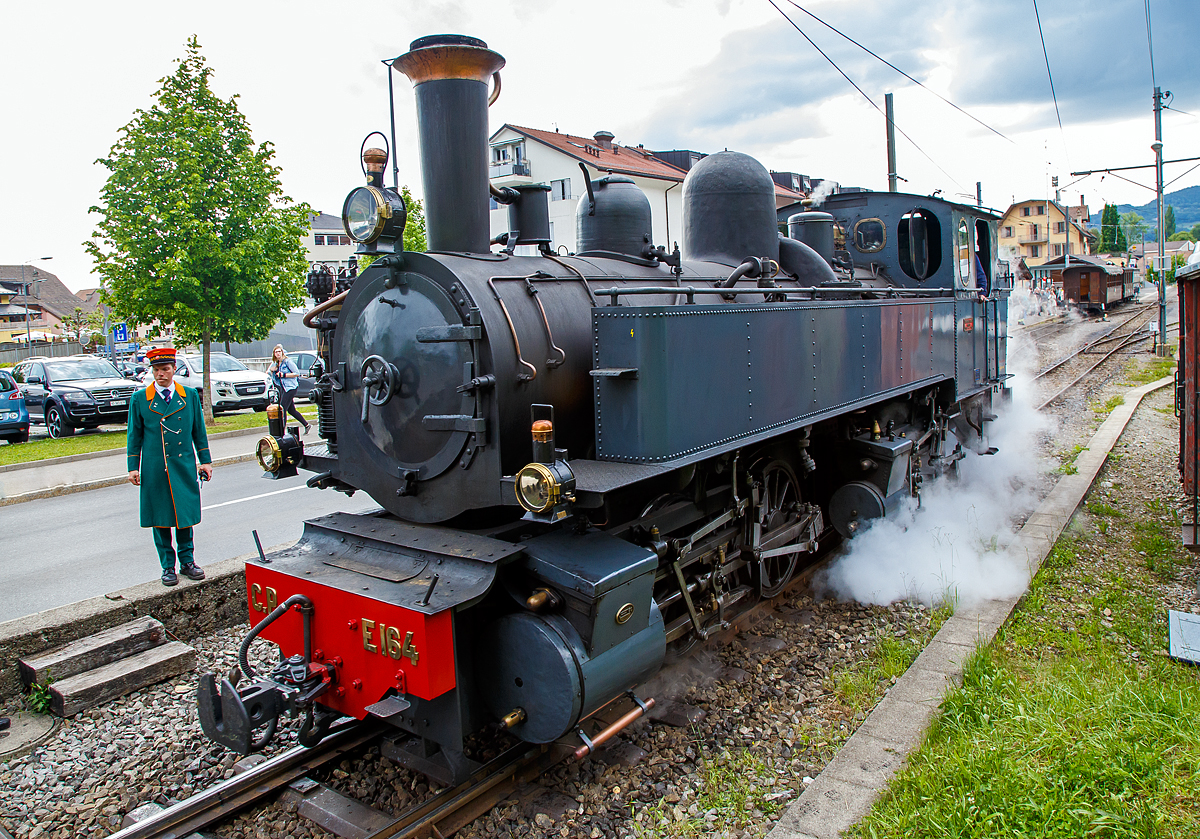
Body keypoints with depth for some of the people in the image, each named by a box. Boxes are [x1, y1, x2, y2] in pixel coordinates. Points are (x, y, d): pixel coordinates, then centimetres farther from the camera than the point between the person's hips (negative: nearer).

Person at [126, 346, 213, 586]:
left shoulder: (190, 395, 4)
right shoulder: (140, 399, 1)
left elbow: (199, 431, 9)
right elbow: (134, 435, 5)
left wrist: (205, 461, 7)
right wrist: (133, 467, 1)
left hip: (184, 466, 1)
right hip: (154, 469, -1)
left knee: (186, 514, 7)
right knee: (160, 520, 5)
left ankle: (187, 561, 21)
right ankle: (168, 566, 16)